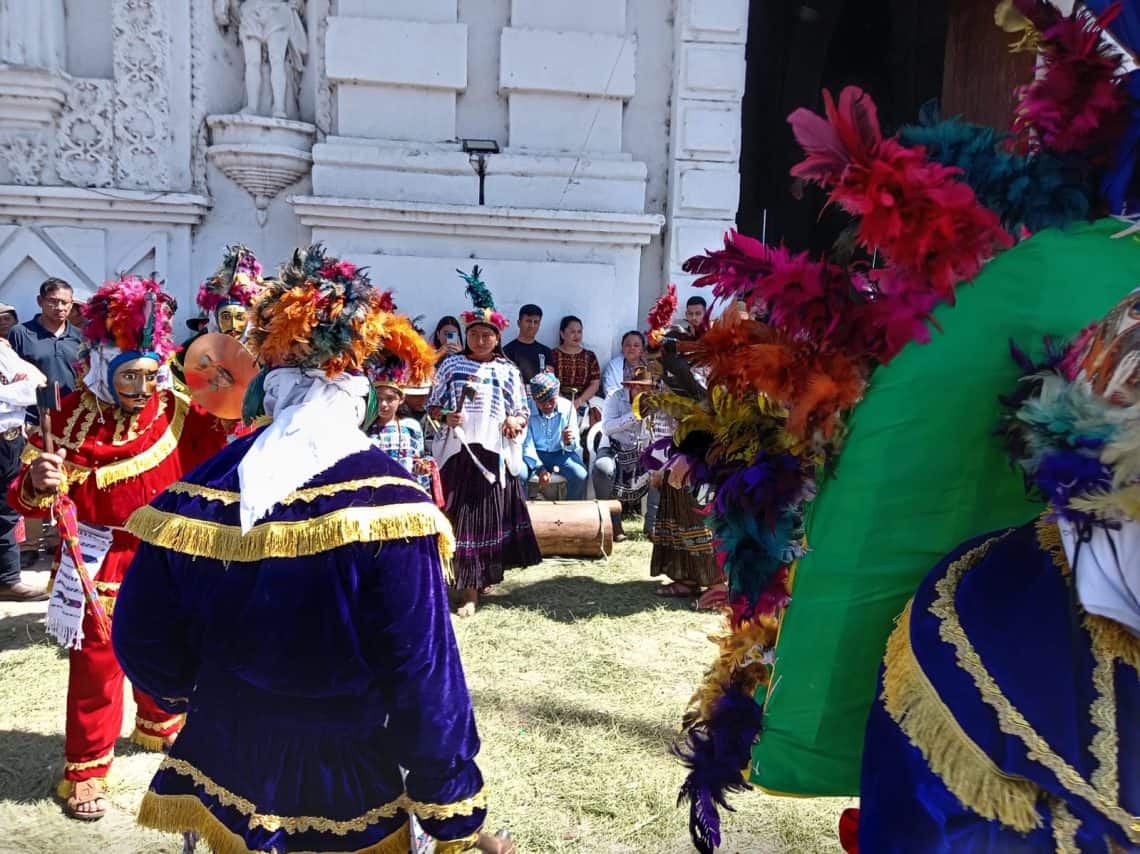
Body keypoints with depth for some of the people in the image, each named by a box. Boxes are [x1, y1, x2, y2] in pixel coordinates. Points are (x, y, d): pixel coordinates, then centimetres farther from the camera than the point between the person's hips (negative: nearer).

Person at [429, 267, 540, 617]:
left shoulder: (508, 371, 7)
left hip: (494, 452, 0)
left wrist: (516, 421, -12)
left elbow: (522, 411, 9)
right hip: (457, 450, 0)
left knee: (489, 517, 0)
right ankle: (471, 588, 14)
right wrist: (445, 416, -11)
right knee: (461, 516, 2)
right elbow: (433, 405, 9)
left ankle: (480, 578, 12)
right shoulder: (451, 365, 7)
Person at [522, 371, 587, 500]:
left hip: (560, 453, 1)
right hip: (535, 454, -1)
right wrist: (540, 468, -23)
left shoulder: (567, 407, -11)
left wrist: (569, 442, -35)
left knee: (580, 475, -25)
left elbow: (574, 446, -10)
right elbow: (527, 445, -11)